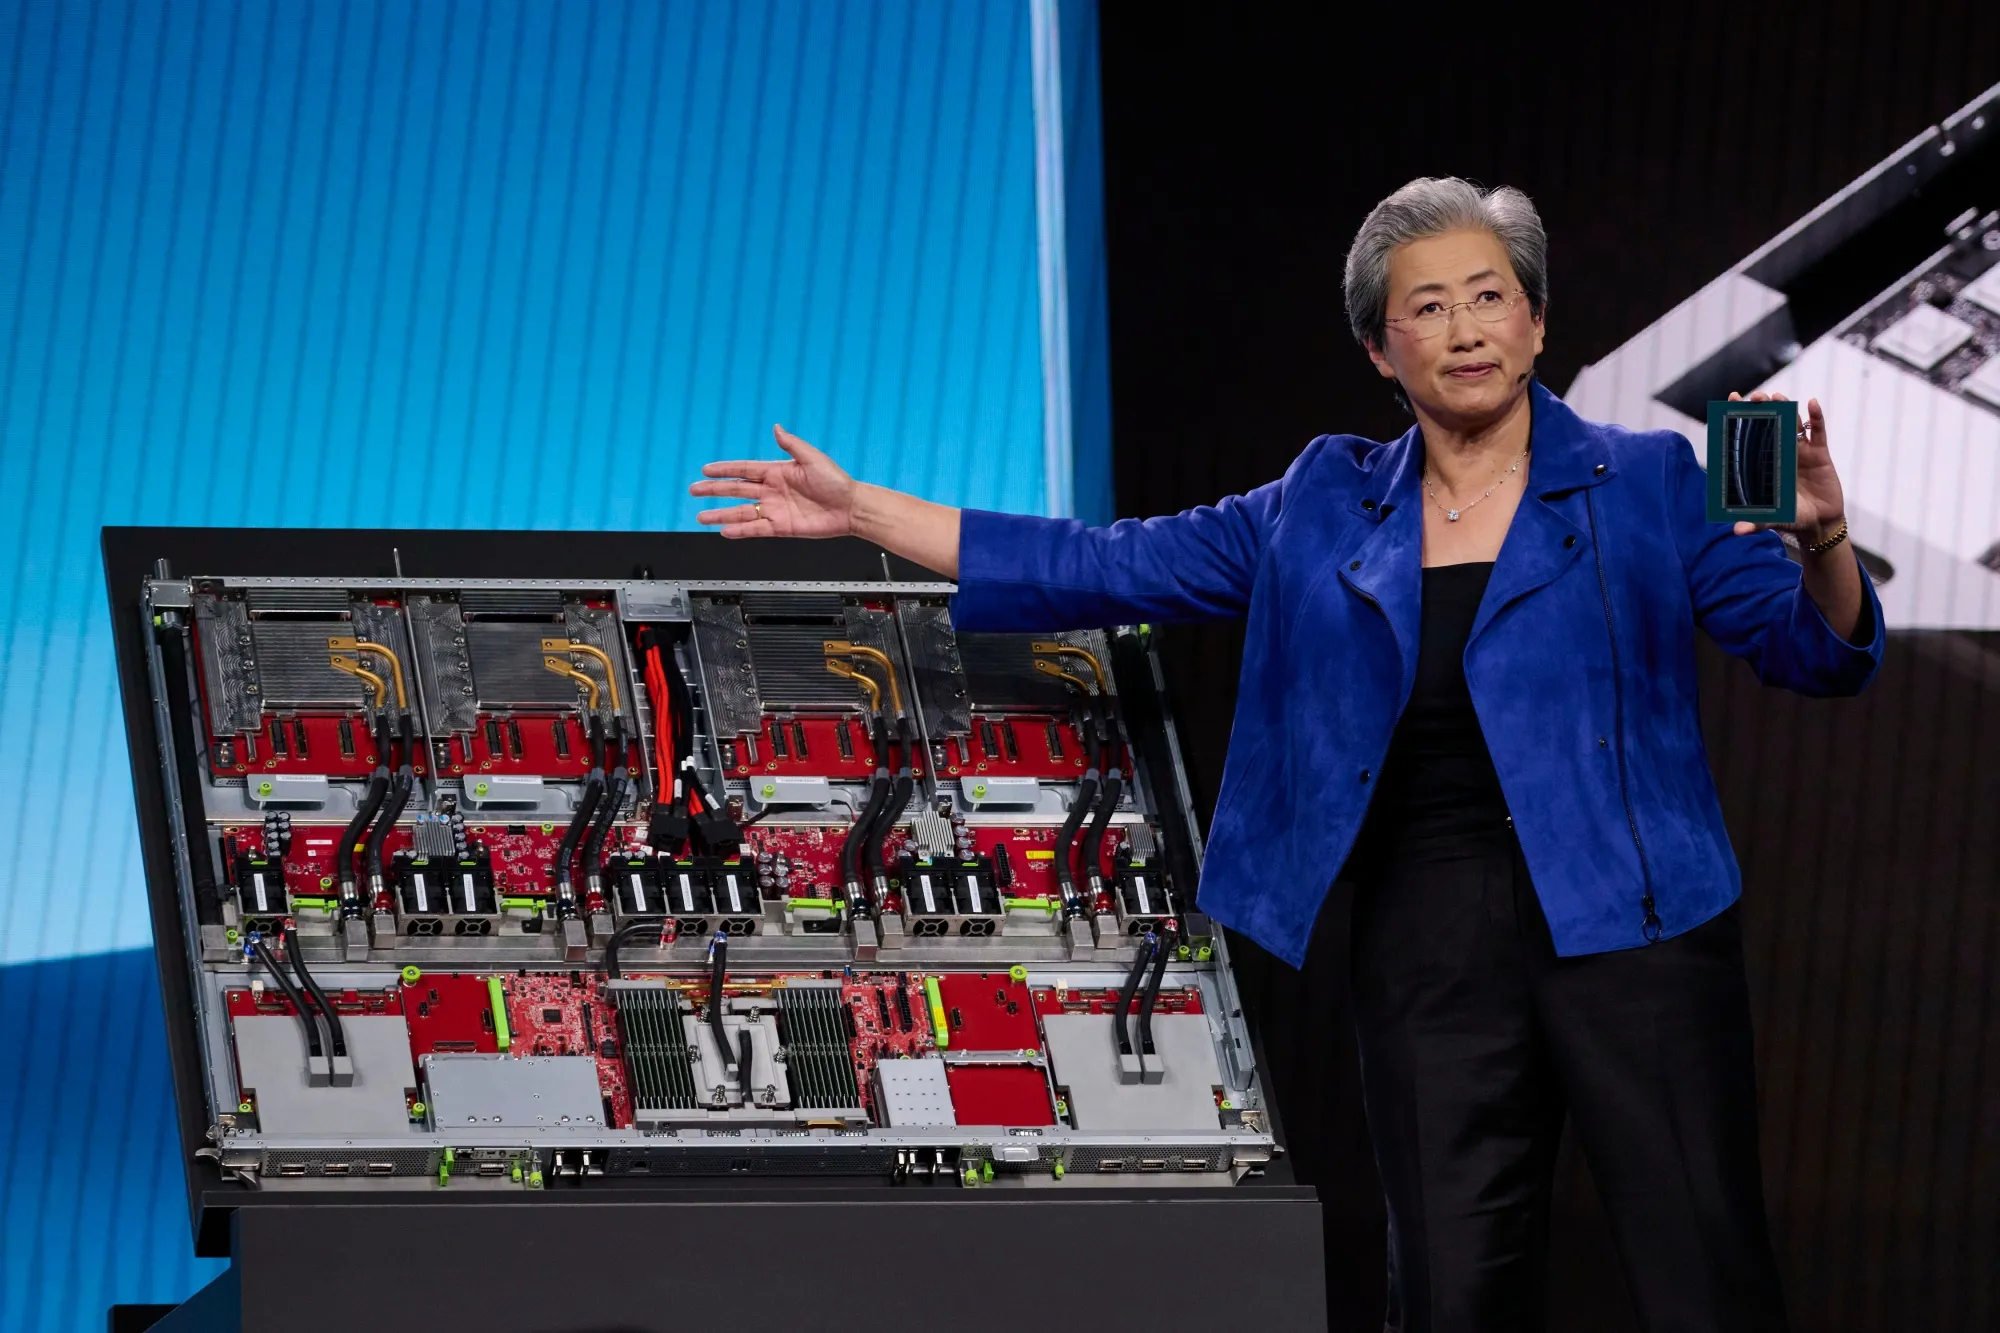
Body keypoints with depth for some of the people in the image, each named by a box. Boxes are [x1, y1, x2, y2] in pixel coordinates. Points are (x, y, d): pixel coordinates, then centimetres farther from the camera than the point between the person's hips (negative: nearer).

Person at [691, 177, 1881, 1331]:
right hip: (1428, 947, 3)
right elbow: (1100, 570, 15)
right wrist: (861, 512, 12)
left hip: (1626, 926, -3)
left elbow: (1824, 656, 0)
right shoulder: (1325, 514, 14)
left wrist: (1820, 540, -23)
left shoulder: (1645, 486, 5)